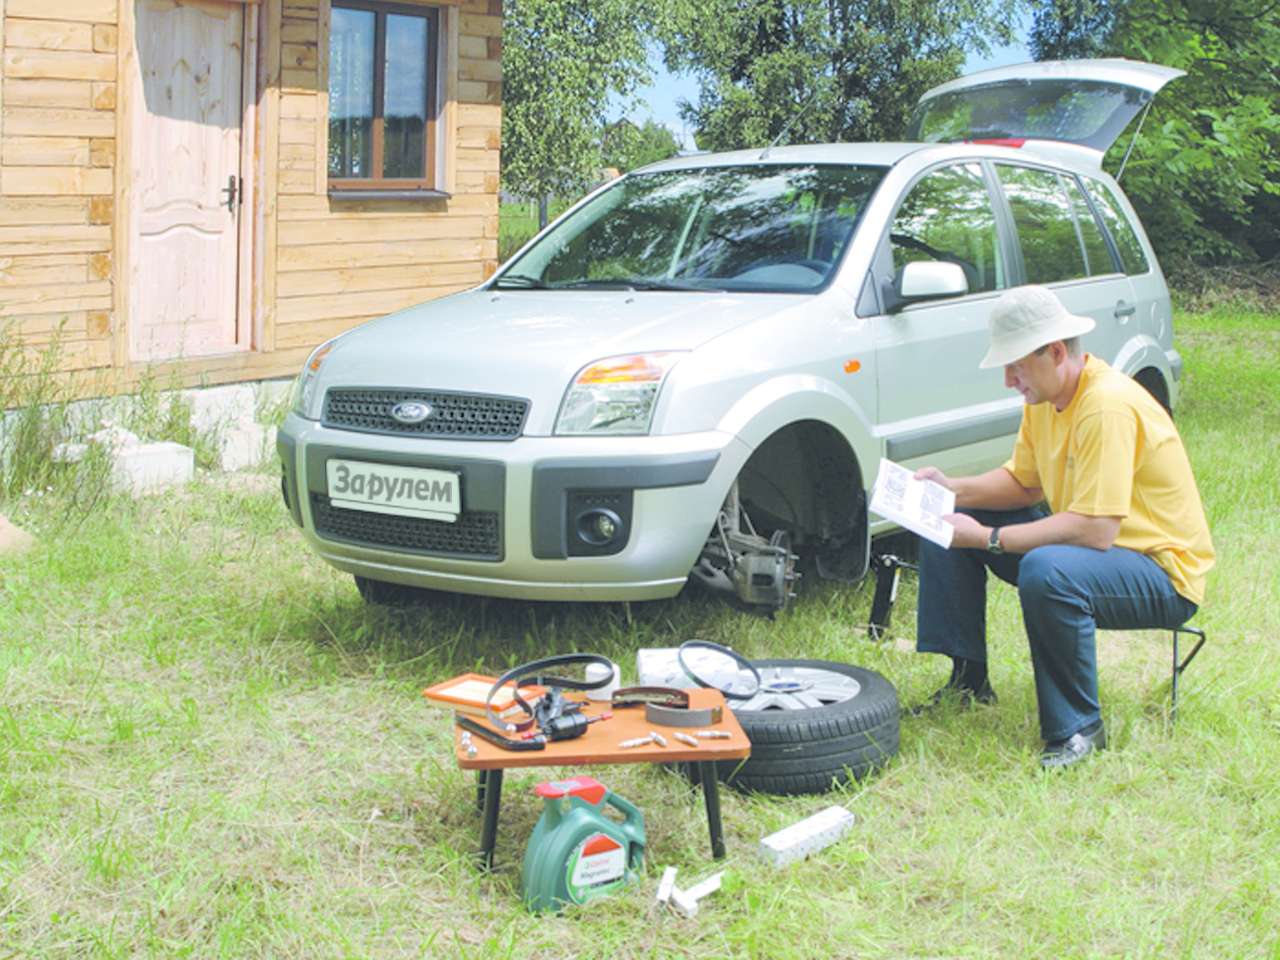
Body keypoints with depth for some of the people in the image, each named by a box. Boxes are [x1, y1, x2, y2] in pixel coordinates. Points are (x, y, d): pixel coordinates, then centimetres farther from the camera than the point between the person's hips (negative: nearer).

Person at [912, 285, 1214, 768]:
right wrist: (954, 489, -6)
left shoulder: (1108, 406, -28)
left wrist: (988, 538, -29)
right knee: (943, 523, 5)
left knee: (1047, 572, -41)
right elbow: (1023, 481, 12)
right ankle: (969, 679, 9)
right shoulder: (1045, 396, 1)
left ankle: (1077, 729, -22)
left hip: (1164, 572, -10)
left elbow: (1096, 531, -33)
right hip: (1083, 541, 10)